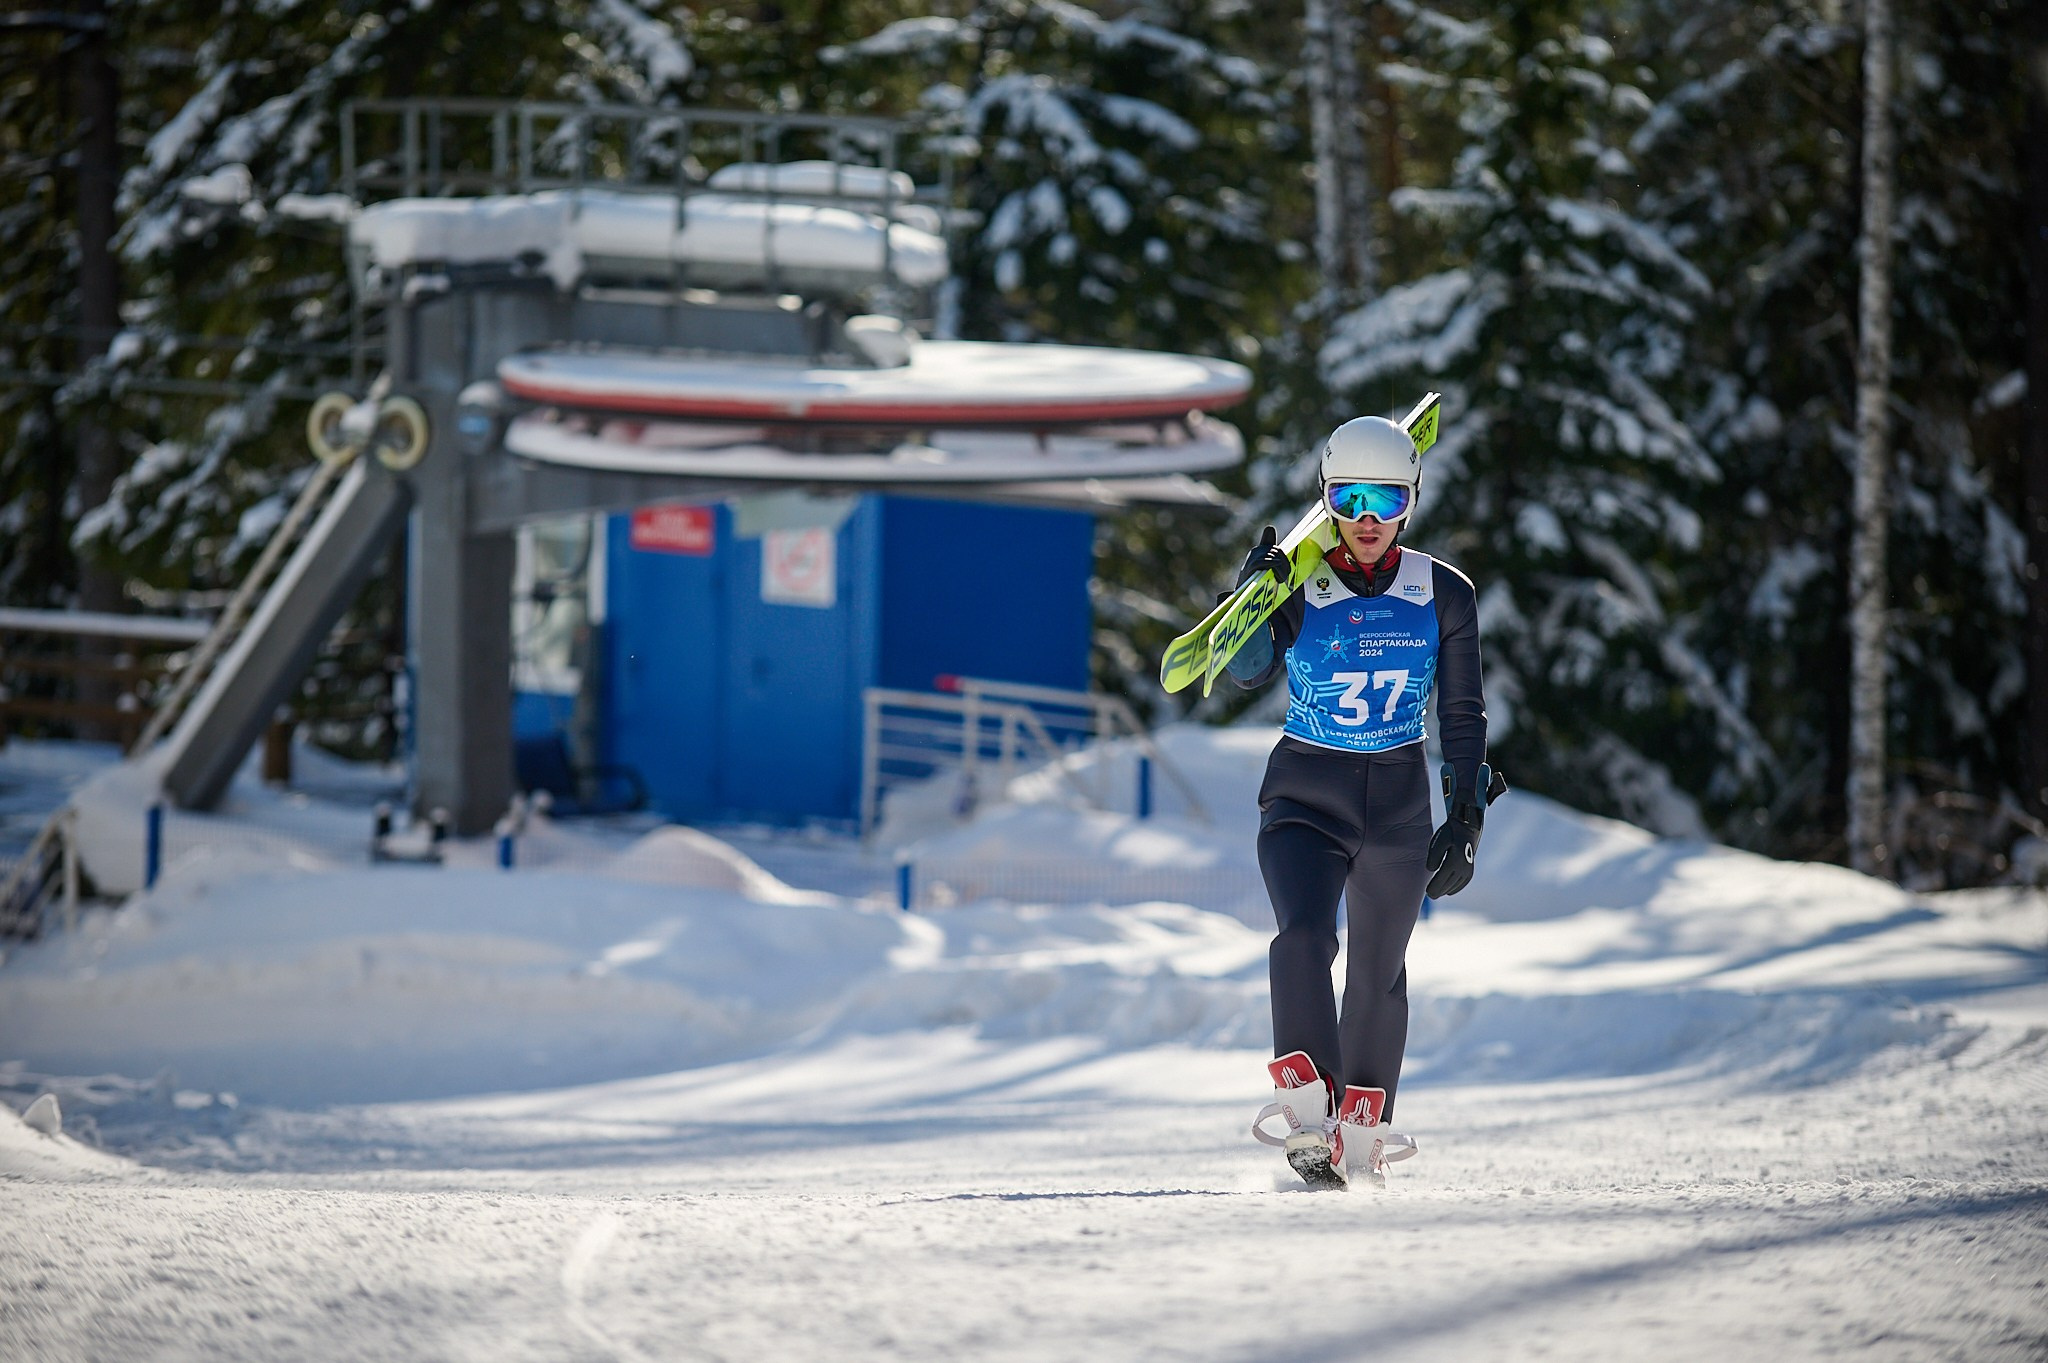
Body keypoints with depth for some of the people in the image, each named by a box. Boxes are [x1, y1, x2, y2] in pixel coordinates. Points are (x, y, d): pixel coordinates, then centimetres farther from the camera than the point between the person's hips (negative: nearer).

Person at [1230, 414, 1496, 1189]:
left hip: (1401, 803, 2)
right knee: (1302, 936, -25)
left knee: (1379, 971, 11)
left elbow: (1462, 713, 5)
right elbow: (1248, 672, -21)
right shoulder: (1299, 588, -6)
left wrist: (1466, 819, 1)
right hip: (1305, 796, -2)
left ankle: (1363, 1124, 28)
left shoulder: (1444, 595, -2)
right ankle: (1307, 1103, -33)